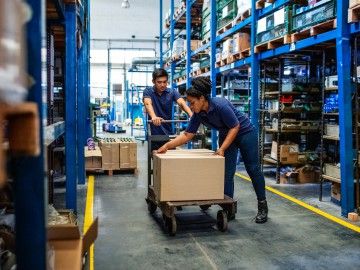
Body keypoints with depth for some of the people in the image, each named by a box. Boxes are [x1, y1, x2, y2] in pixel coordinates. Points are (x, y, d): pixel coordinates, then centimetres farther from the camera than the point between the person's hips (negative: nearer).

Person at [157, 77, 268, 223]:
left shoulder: (220, 105, -34)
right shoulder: (198, 114, -15)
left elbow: (235, 127, -25)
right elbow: (187, 135, -10)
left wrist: (222, 149, -29)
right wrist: (168, 145, -20)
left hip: (244, 132, -6)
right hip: (226, 134, 6)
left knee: (253, 169, 1)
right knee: (227, 172, 0)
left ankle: (262, 207, 14)